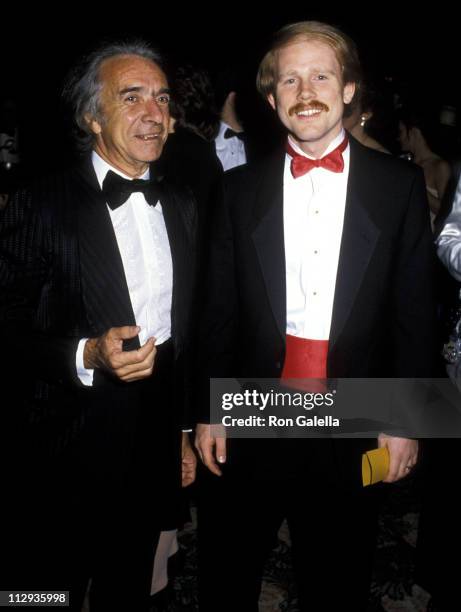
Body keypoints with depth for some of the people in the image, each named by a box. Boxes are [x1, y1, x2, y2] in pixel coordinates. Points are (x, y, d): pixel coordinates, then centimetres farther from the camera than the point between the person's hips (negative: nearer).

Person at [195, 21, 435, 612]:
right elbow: (219, 311, 3)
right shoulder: (240, 188, 3)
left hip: (353, 431, 0)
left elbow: (415, 312, 0)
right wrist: (208, 411, 1)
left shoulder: (401, 185, 0)